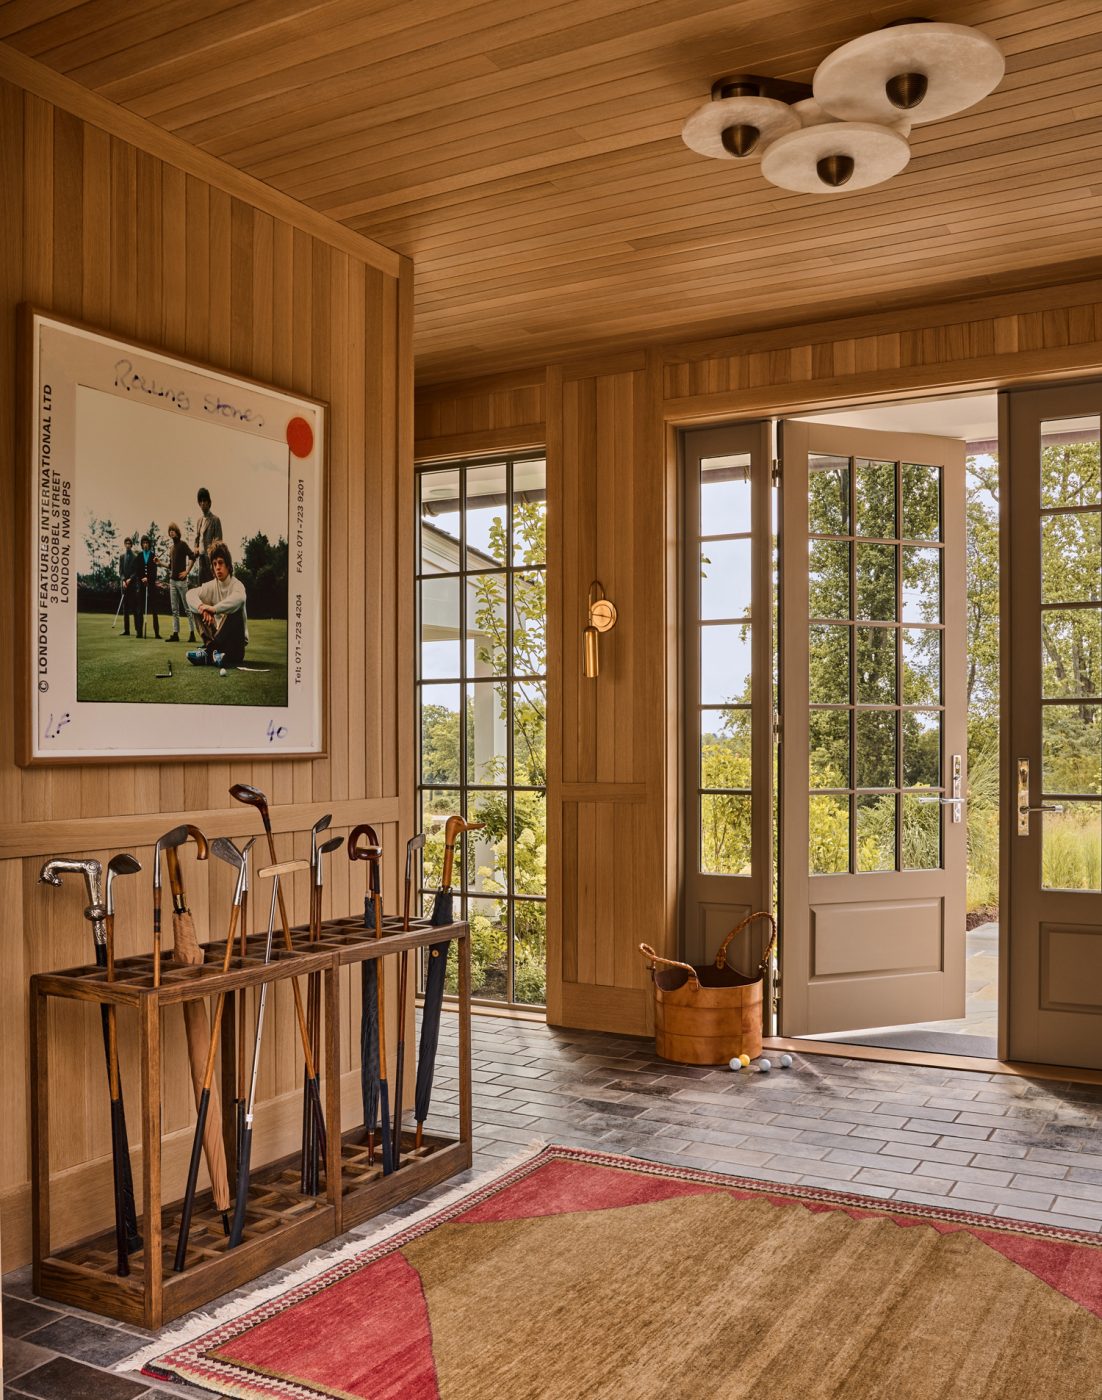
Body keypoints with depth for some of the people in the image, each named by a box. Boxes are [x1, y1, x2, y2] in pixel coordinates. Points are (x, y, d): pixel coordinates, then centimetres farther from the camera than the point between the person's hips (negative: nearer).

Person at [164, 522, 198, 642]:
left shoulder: (182, 544, -5)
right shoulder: (172, 547, 17)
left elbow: (192, 557, -16)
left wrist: (187, 571, -16)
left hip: (181, 580, -8)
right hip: (172, 580, 8)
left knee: (187, 607, -7)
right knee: (175, 609, 7)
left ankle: (192, 633, -6)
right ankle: (175, 633, 8)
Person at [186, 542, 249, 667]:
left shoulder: (236, 585, -10)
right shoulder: (212, 586, 5)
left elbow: (239, 598, -35)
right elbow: (190, 593, -9)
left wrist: (213, 609, -38)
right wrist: (202, 608, -29)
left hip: (236, 641, -5)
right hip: (218, 636, 5)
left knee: (235, 609, -30)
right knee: (196, 607, -6)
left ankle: (209, 650, -31)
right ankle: (211, 646, -24)